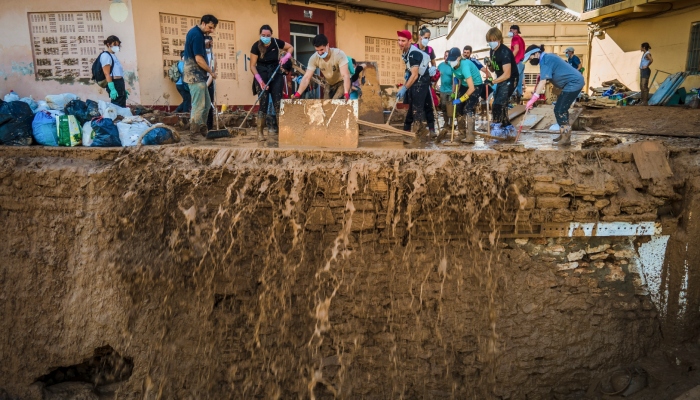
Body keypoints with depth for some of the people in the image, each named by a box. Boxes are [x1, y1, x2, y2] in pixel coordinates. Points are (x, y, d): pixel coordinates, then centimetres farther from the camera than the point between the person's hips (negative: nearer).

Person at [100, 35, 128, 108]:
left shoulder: (113, 55, 20)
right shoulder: (105, 55, -6)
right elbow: (107, 74, -15)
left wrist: (123, 89, 22)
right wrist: (112, 89, -24)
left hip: (120, 83, 9)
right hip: (114, 84, -9)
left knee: (122, 107, 10)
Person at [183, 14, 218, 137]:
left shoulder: (194, 32, 16)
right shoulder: (197, 35, -16)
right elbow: (199, 59, -21)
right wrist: (211, 72, -9)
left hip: (196, 75, 10)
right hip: (196, 76, -10)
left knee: (206, 104, 14)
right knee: (199, 106, -7)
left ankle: (202, 130, 20)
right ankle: (195, 134, -2)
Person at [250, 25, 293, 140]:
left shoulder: (276, 42, -9)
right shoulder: (256, 46, -14)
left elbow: (290, 47, 8)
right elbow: (253, 66, -12)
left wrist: (285, 57, -10)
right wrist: (260, 80, -22)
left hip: (276, 73, 2)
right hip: (262, 74, -2)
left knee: (278, 102, -3)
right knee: (263, 102, -5)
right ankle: (260, 132, 0)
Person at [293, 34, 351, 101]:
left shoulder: (339, 54, -31)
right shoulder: (314, 58, -20)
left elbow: (345, 75, -39)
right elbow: (306, 78, -23)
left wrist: (346, 94, -54)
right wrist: (297, 95, -36)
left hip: (342, 82, -5)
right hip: (330, 84, 5)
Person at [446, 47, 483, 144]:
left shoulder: (464, 66, -33)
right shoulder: (454, 65, -10)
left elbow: (471, 88, -37)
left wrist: (460, 99, -31)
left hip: (475, 86, -8)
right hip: (464, 85, 8)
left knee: (468, 109, -20)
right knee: (459, 108, 9)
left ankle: (470, 137, -22)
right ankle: (462, 133, 27)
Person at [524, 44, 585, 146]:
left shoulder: (545, 60, -17)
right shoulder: (547, 58, 14)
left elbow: (543, 81, -28)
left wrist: (533, 99, -33)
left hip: (573, 83, -10)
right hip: (572, 83, 10)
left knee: (560, 111, -10)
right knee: (561, 110, 16)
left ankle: (566, 138, -6)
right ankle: (564, 135, 23)